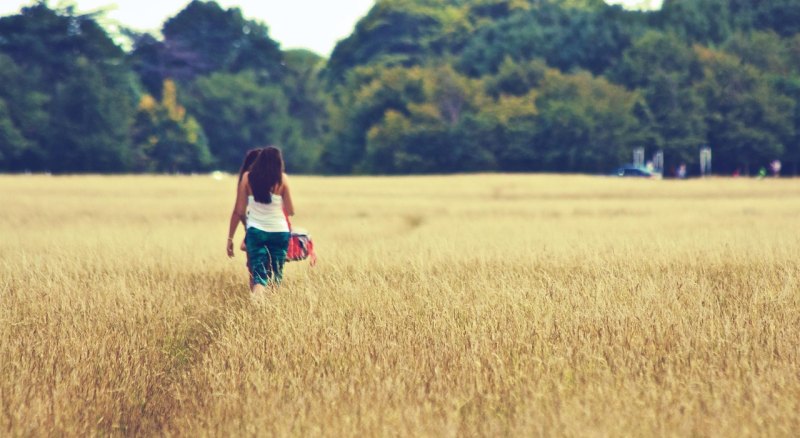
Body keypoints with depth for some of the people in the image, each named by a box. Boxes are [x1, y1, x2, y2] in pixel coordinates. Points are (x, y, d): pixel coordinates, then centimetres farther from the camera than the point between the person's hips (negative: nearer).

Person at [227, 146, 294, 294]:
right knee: (275, 278, 12)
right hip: (279, 232, 0)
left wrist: (230, 238, 7)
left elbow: (238, 211, 1)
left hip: (255, 231, 0)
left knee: (258, 277, -6)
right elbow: (290, 211, 2)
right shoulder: (282, 179, -1)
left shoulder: (247, 177, 2)